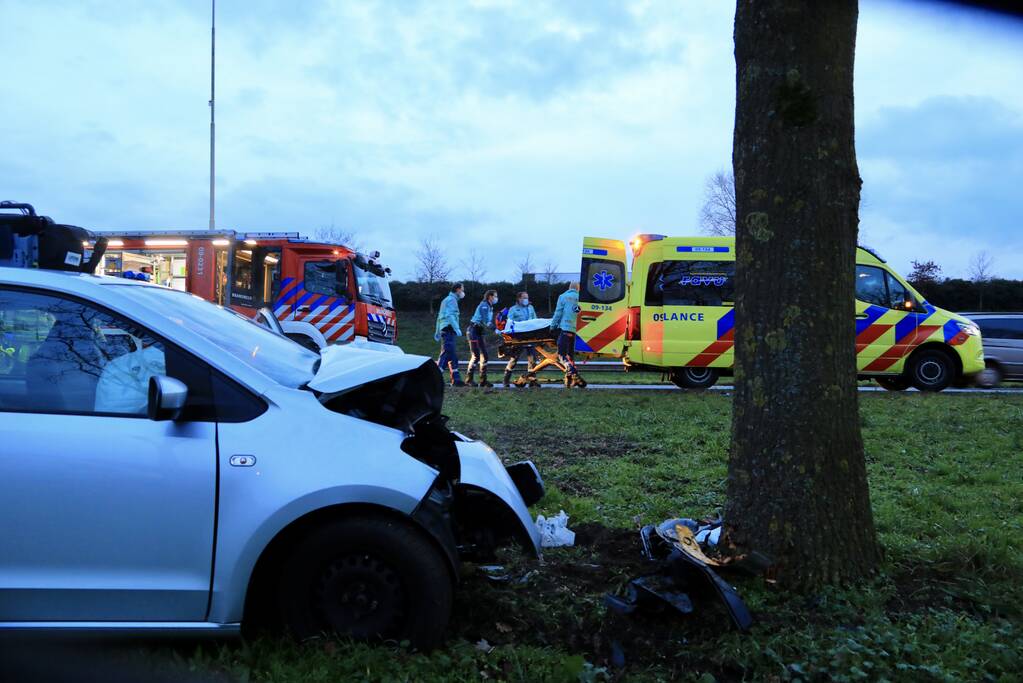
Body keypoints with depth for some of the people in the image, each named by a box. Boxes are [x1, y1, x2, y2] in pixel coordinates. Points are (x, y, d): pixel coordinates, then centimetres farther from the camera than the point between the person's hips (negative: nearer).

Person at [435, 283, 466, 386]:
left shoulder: (446, 300, 26)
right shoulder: (451, 300, -5)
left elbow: (439, 317, 28)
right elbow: (450, 316, -18)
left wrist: (437, 332, 30)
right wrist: (457, 328, -24)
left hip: (444, 330, 10)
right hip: (449, 330, -10)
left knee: (453, 356, 8)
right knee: (446, 354, -14)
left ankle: (456, 379, 8)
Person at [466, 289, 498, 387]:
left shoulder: (490, 307, 16)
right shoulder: (484, 305, -14)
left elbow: (489, 323, 10)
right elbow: (486, 323, -24)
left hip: (480, 332, 10)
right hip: (474, 331, -10)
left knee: (484, 356, 7)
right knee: (475, 356, -11)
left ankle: (483, 380, 11)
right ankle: (468, 379, -2)